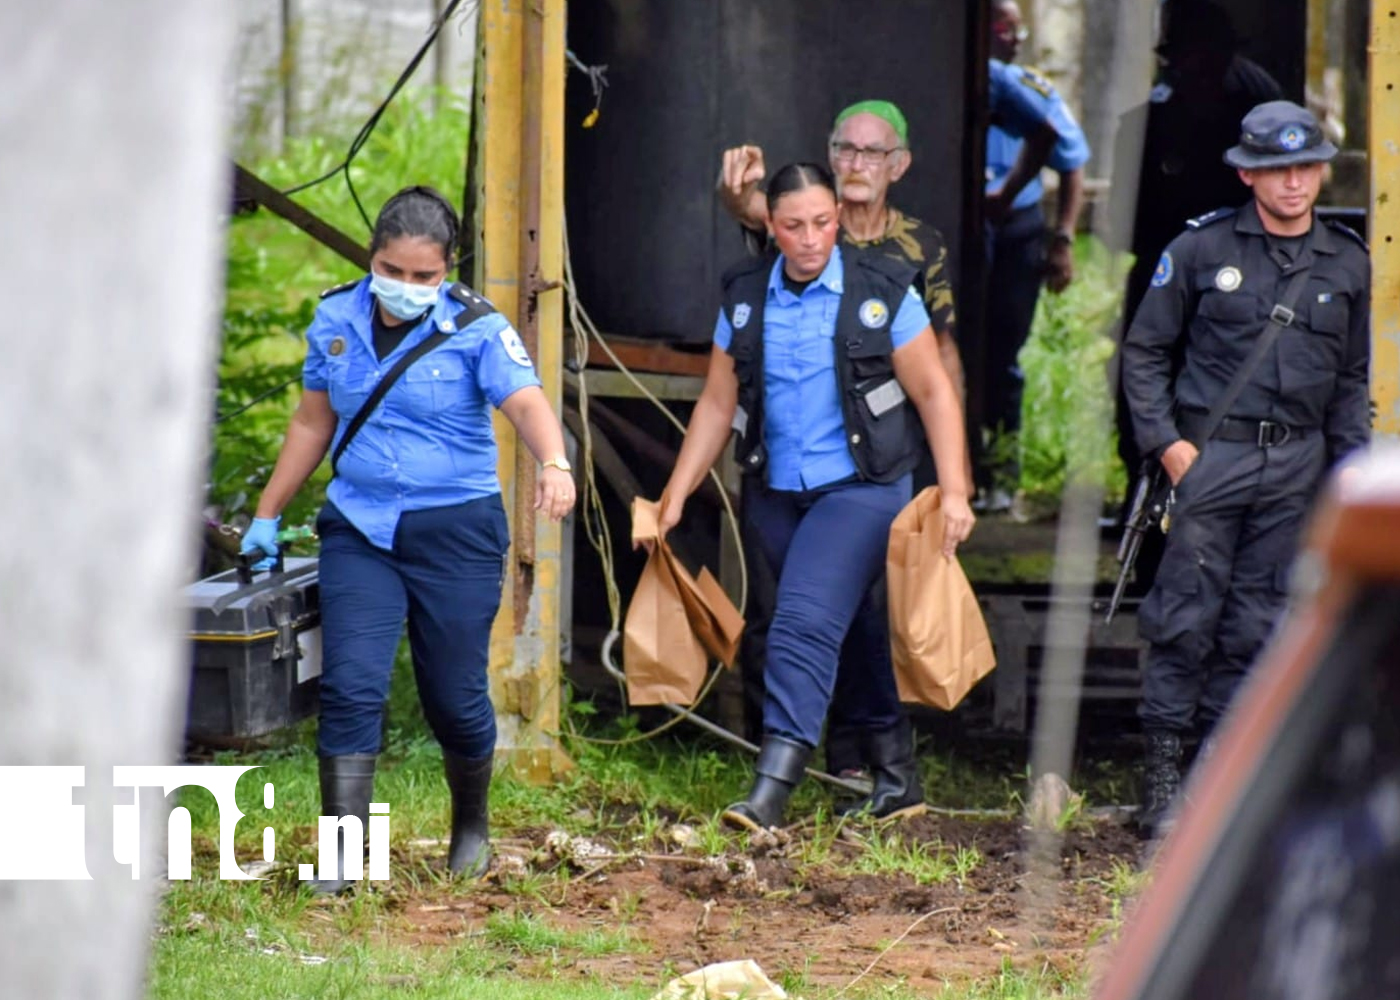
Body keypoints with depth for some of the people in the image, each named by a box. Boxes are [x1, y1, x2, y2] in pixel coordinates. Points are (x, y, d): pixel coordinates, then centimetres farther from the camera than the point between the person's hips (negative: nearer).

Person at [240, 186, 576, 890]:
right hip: (359, 530, 2)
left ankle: (471, 826, 33)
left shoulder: (476, 329, -8)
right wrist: (267, 516, 17)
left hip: (456, 532, -2)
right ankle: (342, 854, -13)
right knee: (350, 686, -13)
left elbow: (526, 402, -24)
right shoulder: (336, 320, 4)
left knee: (453, 696, 6)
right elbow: (313, 423, 16)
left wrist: (553, 464, -45)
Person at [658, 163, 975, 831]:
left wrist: (953, 491, -13)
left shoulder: (882, 292, -6)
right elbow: (717, 405, 12)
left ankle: (771, 792, -25)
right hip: (781, 495, 5)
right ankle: (895, 777, 26)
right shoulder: (745, 299, 6)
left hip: (862, 488, -5)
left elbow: (933, 392, -4)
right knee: (850, 636, 13)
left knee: (806, 625, -19)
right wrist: (675, 498, 9)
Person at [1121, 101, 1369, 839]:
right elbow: (1143, 351, 4)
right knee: (1186, 616, -6)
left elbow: (1351, 377, 20)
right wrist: (1165, 441, -6)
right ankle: (1163, 773, 0)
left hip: (1297, 461, 3)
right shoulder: (1201, 249, -1)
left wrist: (1351, 465, 11)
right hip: (1211, 452, -3)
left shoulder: (1347, 263, 10)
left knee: (1258, 623, 6)